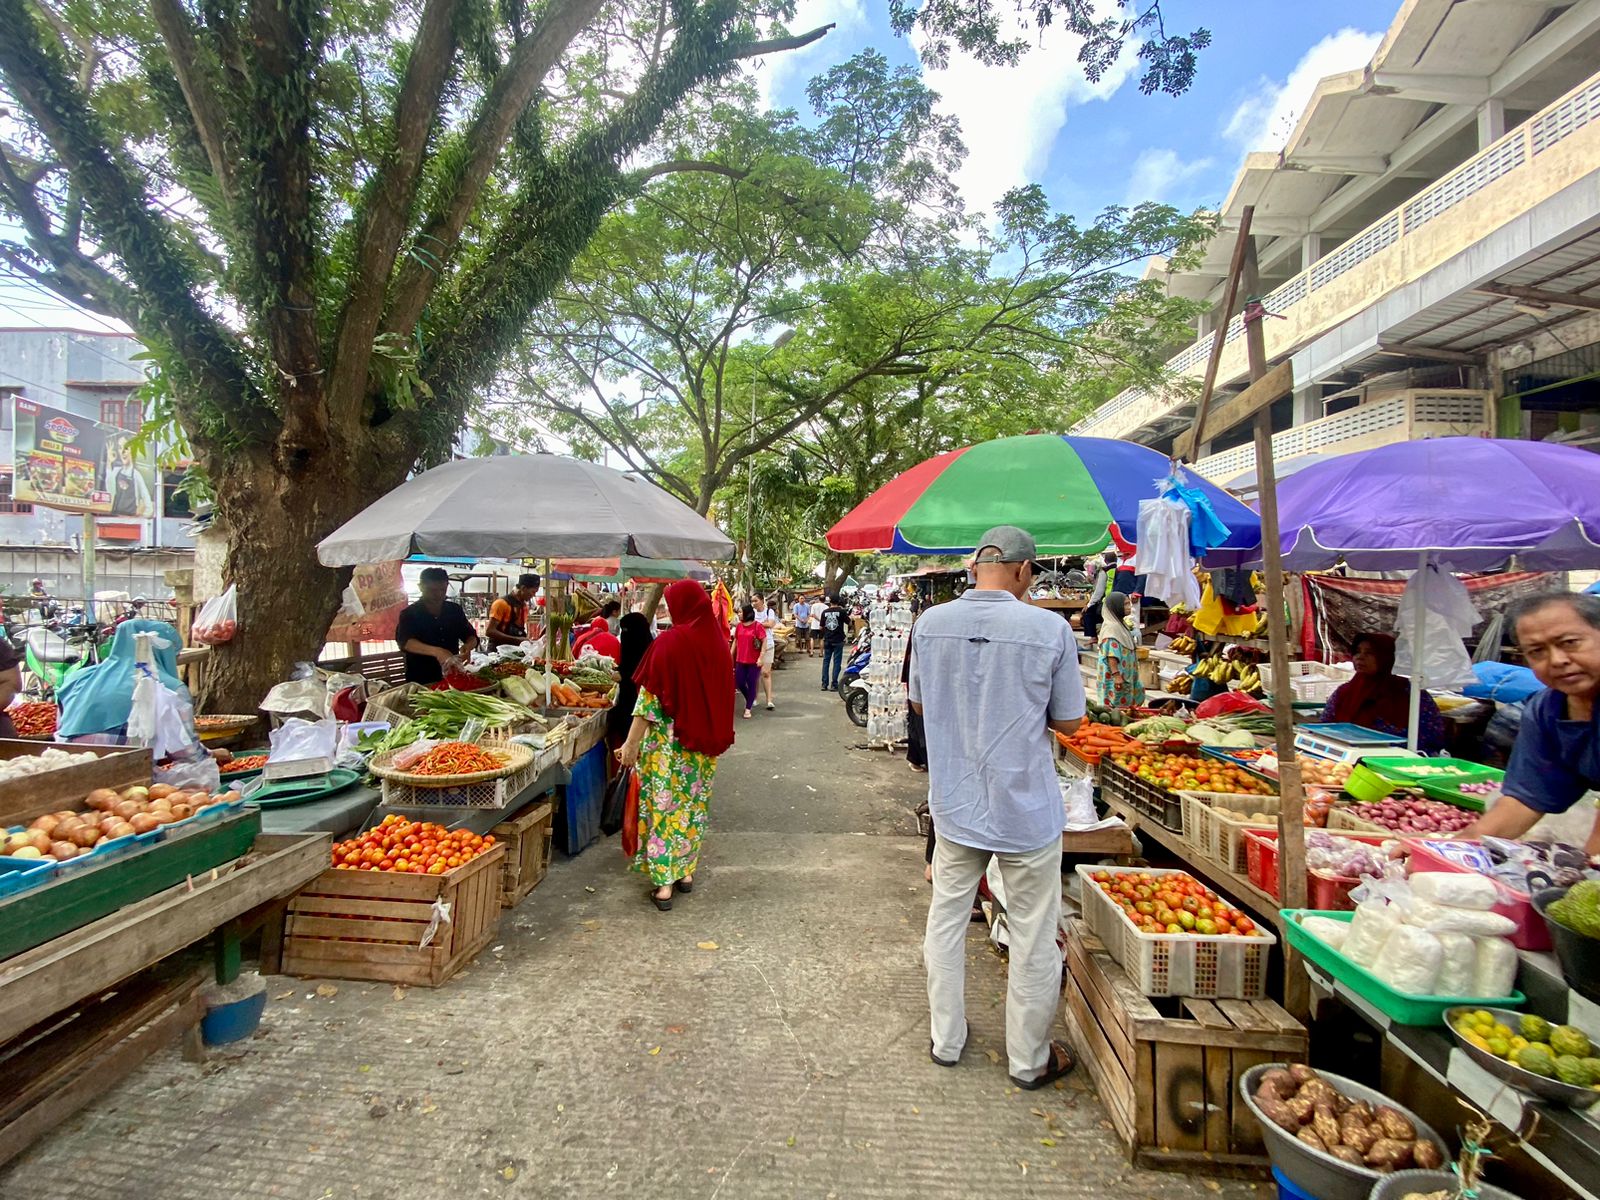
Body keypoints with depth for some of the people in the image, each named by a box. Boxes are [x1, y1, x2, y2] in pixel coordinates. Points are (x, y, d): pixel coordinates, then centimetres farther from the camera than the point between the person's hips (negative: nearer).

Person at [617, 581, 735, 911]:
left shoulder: (669, 642, -16)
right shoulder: (717, 640, 1)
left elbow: (649, 697, -15)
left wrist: (631, 743, -10)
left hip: (669, 740, -5)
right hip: (705, 741, 5)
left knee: (664, 805, 5)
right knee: (694, 803, 17)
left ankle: (664, 884, 8)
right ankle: (686, 871, 27)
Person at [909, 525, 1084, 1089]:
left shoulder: (930, 623, -8)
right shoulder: (1050, 629, -17)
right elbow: (1068, 721, -6)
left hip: (955, 803, 3)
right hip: (1026, 806, -3)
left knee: (946, 918, 20)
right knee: (1033, 936, 15)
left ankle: (946, 1040, 37)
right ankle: (1029, 1060, 34)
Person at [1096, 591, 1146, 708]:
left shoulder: (1120, 624, 12)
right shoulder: (1111, 627, -18)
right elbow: (1111, 655, -24)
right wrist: (1116, 675, -26)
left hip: (1125, 675, 10)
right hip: (1114, 676, -10)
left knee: (1124, 706, 13)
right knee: (1116, 708, -4)